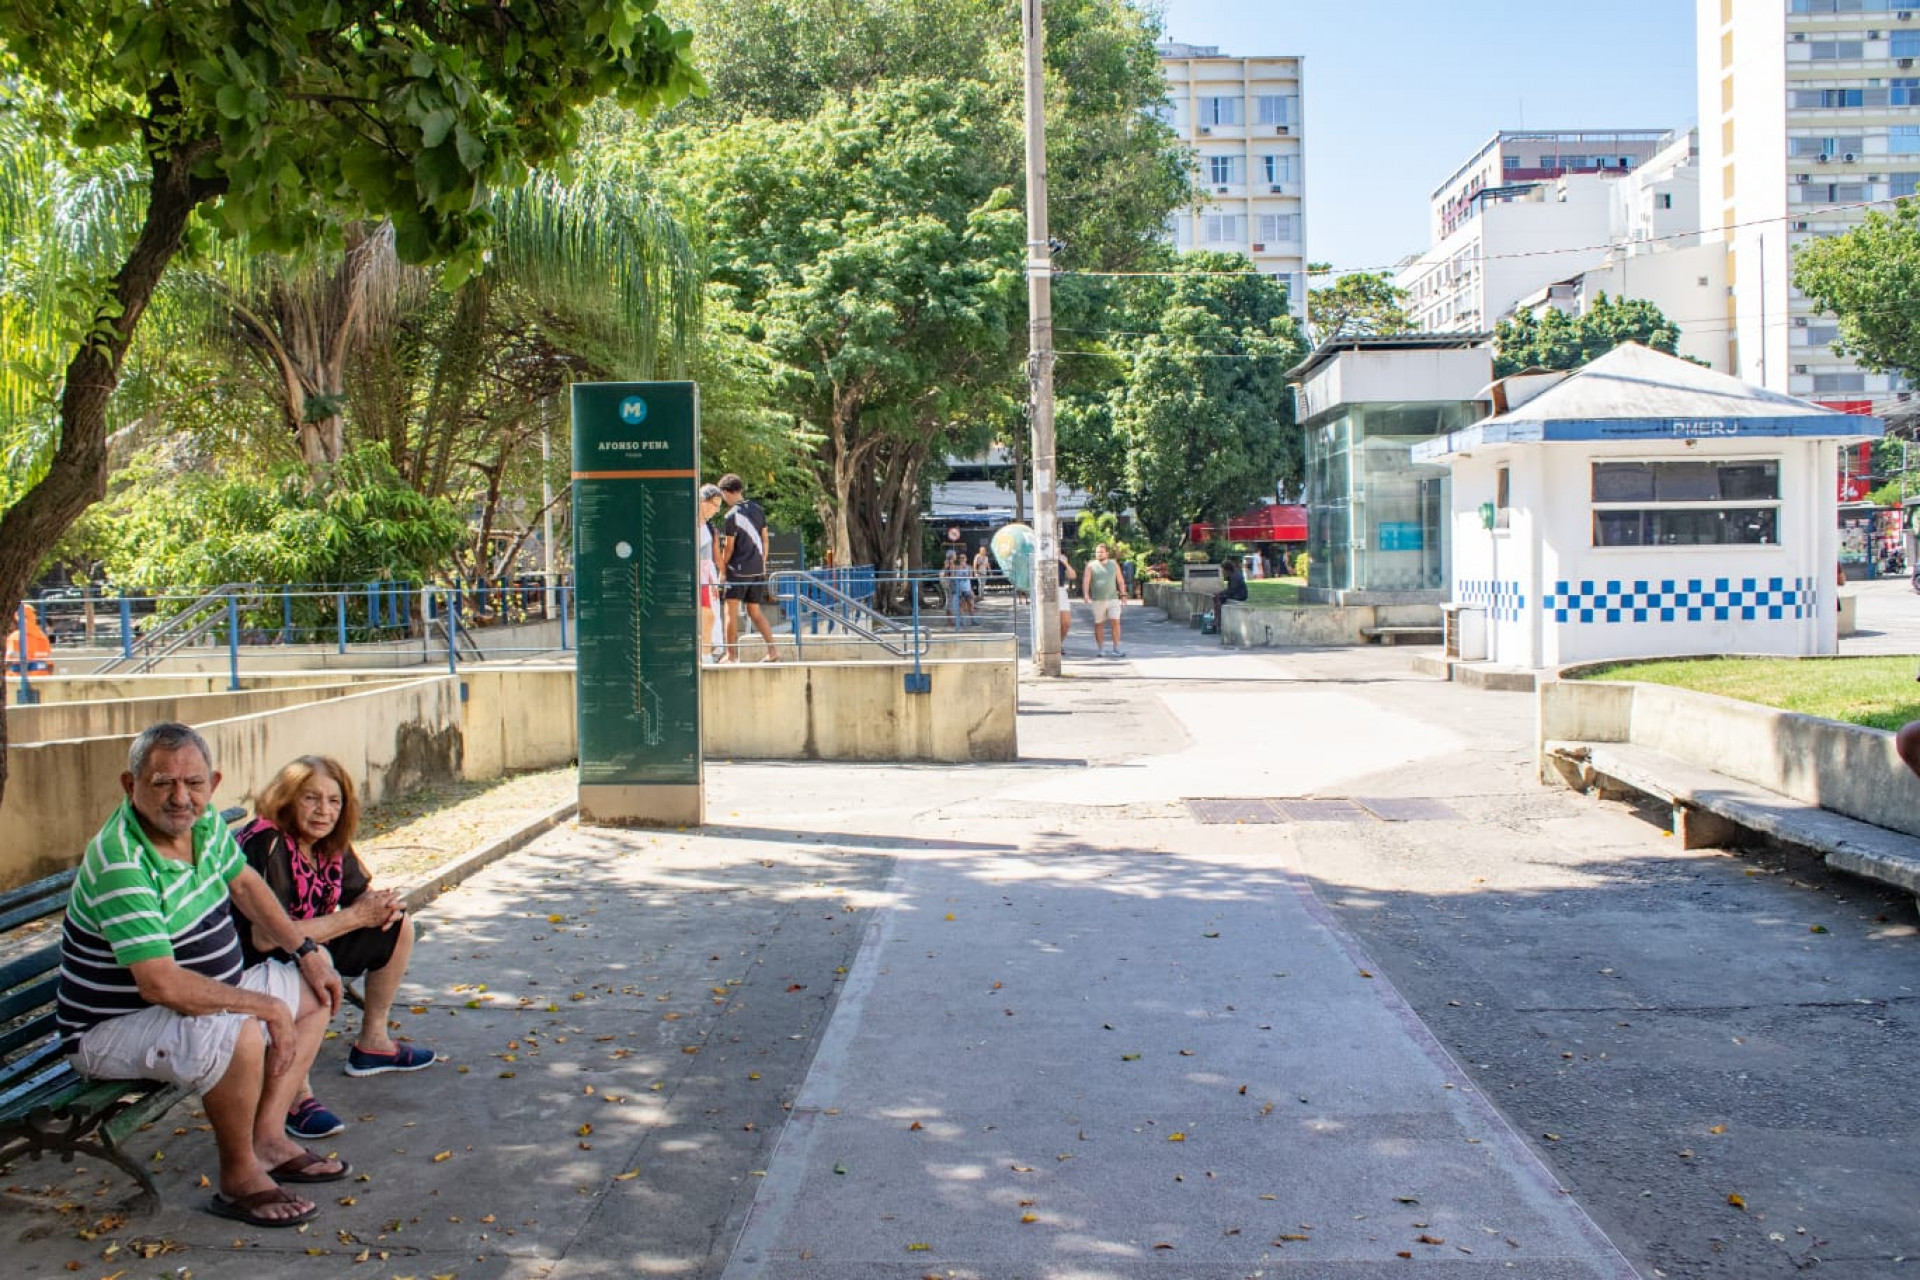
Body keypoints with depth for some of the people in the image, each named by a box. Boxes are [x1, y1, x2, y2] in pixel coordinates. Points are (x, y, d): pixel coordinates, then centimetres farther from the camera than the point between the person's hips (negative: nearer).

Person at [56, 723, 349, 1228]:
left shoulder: (204, 822, -3)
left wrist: (307, 951, 10)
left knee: (313, 993, 11)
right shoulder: (120, 867, -30)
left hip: (201, 999, 10)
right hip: (114, 1030, -10)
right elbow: (163, 984, -36)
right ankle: (239, 1178, -13)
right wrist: (266, 1006, -28)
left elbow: (244, 884, 17)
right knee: (238, 1035, -34)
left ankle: (267, 1138, 4)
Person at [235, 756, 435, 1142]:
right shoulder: (267, 845, -27)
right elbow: (265, 937, -34)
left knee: (398, 926, 7)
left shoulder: (330, 843, -1)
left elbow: (362, 892, 11)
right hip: (253, 966, -9)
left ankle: (372, 1044, 17)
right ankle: (296, 1093, -30)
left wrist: (380, 905, -17)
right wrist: (354, 917, -28)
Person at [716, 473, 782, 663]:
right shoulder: (757, 509, 8)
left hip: (738, 570, -6)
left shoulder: (732, 515, -11)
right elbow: (764, 539, 13)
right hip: (757, 569, 7)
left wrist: (722, 571, 2)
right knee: (755, 612, 13)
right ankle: (773, 651, 7)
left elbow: (729, 548, -8)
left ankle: (731, 655, 1)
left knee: (731, 611, 2)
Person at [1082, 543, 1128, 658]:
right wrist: (1086, 596, -19)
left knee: (1115, 622, -9)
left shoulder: (1114, 564, 9)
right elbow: (1085, 582, -6)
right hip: (1097, 600, -1)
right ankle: (1100, 649, 13)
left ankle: (1116, 648, -6)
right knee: (1098, 625, 4)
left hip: (1113, 599, 1)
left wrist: (1123, 596, 3)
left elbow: (1120, 581, 11)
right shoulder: (1091, 565, 2)